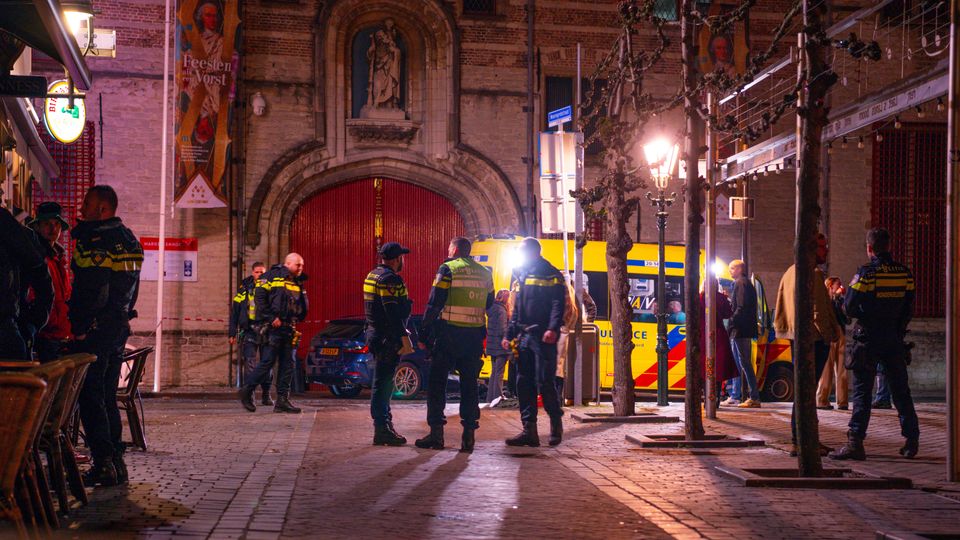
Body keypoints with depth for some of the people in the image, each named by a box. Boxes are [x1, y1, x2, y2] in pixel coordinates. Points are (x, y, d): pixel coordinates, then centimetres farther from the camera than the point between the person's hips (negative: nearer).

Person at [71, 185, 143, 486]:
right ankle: (116, 462, 16)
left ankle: (103, 464, -6)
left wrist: (79, 328, -13)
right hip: (120, 326, 8)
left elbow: (91, 289, -20)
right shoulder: (128, 239, 14)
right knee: (107, 395, 14)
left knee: (90, 395, -3)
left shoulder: (93, 241, -14)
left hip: (96, 327, -8)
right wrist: (121, 316, 17)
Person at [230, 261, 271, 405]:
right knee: (250, 364, -10)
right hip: (249, 332, -2)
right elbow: (235, 311, 6)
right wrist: (232, 333, 2)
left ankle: (266, 395, 18)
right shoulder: (244, 289, 4)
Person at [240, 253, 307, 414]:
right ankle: (247, 390, 7)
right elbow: (259, 297, -12)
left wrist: (295, 322, 5)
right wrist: (272, 318, -16)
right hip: (273, 328, -7)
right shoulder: (273, 276, -4)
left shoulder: (298, 283, 18)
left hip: (288, 329, 7)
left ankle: (282, 400, 7)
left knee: (287, 364, 4)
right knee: (268, 361, -8)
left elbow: (303, 307, 23)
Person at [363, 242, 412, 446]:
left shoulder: (372, 276, 17)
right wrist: (403, 336, -22)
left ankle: (385, 425, 23)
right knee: (382, 383, -8)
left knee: (383, 382, 16)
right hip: (387, 337, -11)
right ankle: (382, 429, -7)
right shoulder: (389, 278, -16)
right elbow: (392, 312, -23)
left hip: (376, 334, 11)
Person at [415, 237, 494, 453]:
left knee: (437, 382, 4)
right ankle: (469, 434, 5)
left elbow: (434, 303, -9)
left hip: (449, 333, -5)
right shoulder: (484, 274, 12)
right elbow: (489, 305, 17)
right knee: (470, 384, 9)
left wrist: (424, 332, -4)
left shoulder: (448, 269, -6)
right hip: (474, 336, 5)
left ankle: (436, 433, 1)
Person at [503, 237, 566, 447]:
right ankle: (529, 430, 6)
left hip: (543, 337, -8)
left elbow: (558, 304, -12)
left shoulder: (550, 274, -3)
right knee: (524, 383, 4)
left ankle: (556, 423, 11)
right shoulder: (520, 275, 21)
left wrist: (553, 329, -25)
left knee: (544, 383, -8)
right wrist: (510, 335, 18)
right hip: (524, 336, 8)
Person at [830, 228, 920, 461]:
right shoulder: (904, 273, 1)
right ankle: (912, 441, 18)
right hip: (895, 341, 4)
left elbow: (849, 307, -11)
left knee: (862, 392, -1)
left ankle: (855, 442, -7)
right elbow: (909, 309, 8)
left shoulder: (866, 273, -13)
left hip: (868, 340, -4)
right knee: (900, 391, 13)